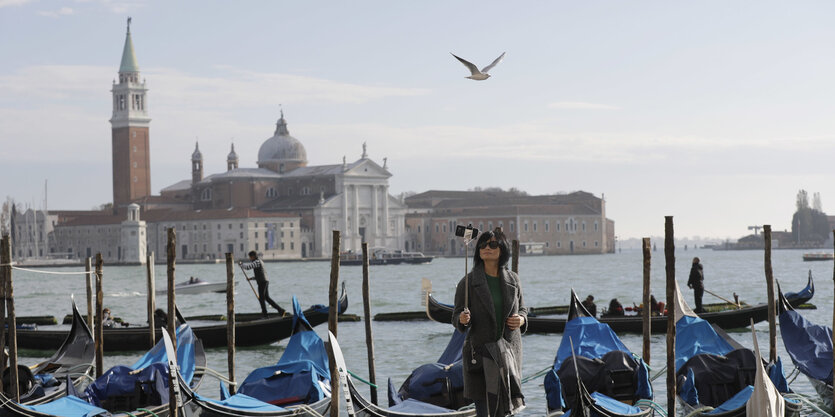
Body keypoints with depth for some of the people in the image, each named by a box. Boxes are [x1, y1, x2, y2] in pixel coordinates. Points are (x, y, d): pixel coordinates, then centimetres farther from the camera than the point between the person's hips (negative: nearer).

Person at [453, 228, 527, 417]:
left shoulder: (512, 280, 8)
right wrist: (462, 319, -23)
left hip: (509, 350, 3)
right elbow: (456, 317, 0)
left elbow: (522, 308, 20)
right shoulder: (469, 282, -2)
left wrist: (521, 319, -3)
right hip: (479, 350, -3)